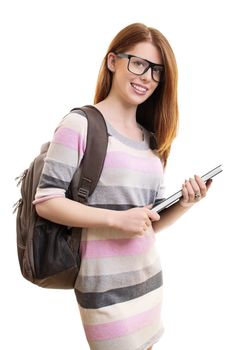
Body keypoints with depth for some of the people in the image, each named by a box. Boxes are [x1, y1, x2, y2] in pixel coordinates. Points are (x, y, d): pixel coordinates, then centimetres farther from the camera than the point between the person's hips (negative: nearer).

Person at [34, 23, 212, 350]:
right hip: (106, 285, -7)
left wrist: (183, 204, -8)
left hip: (150, 276, 7)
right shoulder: (80, 124, -11)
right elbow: (46, 201, -15)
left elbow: (152, 222, 11)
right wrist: (116, 218, -22)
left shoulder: (152, 139, 9)